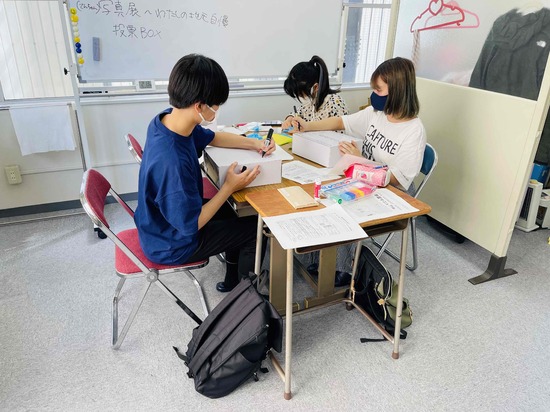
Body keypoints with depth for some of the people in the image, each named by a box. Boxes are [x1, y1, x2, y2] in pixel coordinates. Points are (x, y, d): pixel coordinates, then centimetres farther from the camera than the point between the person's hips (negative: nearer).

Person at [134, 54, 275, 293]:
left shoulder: (168, 120, -12)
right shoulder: (172, 162, -40)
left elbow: (211, 138, 8)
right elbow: (190, 225, -28)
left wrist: (253, 144, -1)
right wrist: (229, 188, -21)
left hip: (167, 217, 8)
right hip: (171, 244, -8)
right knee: (255, 229, 3)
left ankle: (232, 281, 37)